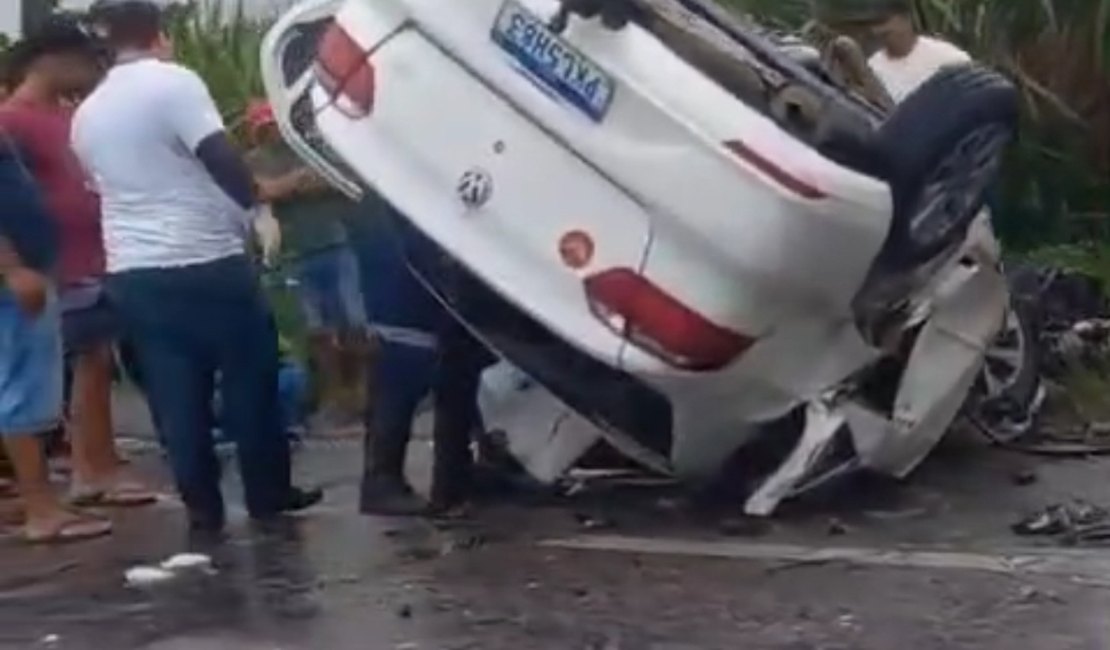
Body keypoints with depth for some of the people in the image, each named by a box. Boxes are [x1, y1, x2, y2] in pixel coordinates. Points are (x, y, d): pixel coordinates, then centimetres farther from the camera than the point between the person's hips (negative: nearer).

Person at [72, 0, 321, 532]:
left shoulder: (86, 112, 12)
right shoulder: (174, 82, -10)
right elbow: (219, 159, -16)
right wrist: (254, 197, 2)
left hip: (131, 272, 6)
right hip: (205, 262, -6)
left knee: (175, 395, 9)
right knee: (250, 377, 7)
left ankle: (202, 505, 11)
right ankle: (268, 493, 14)